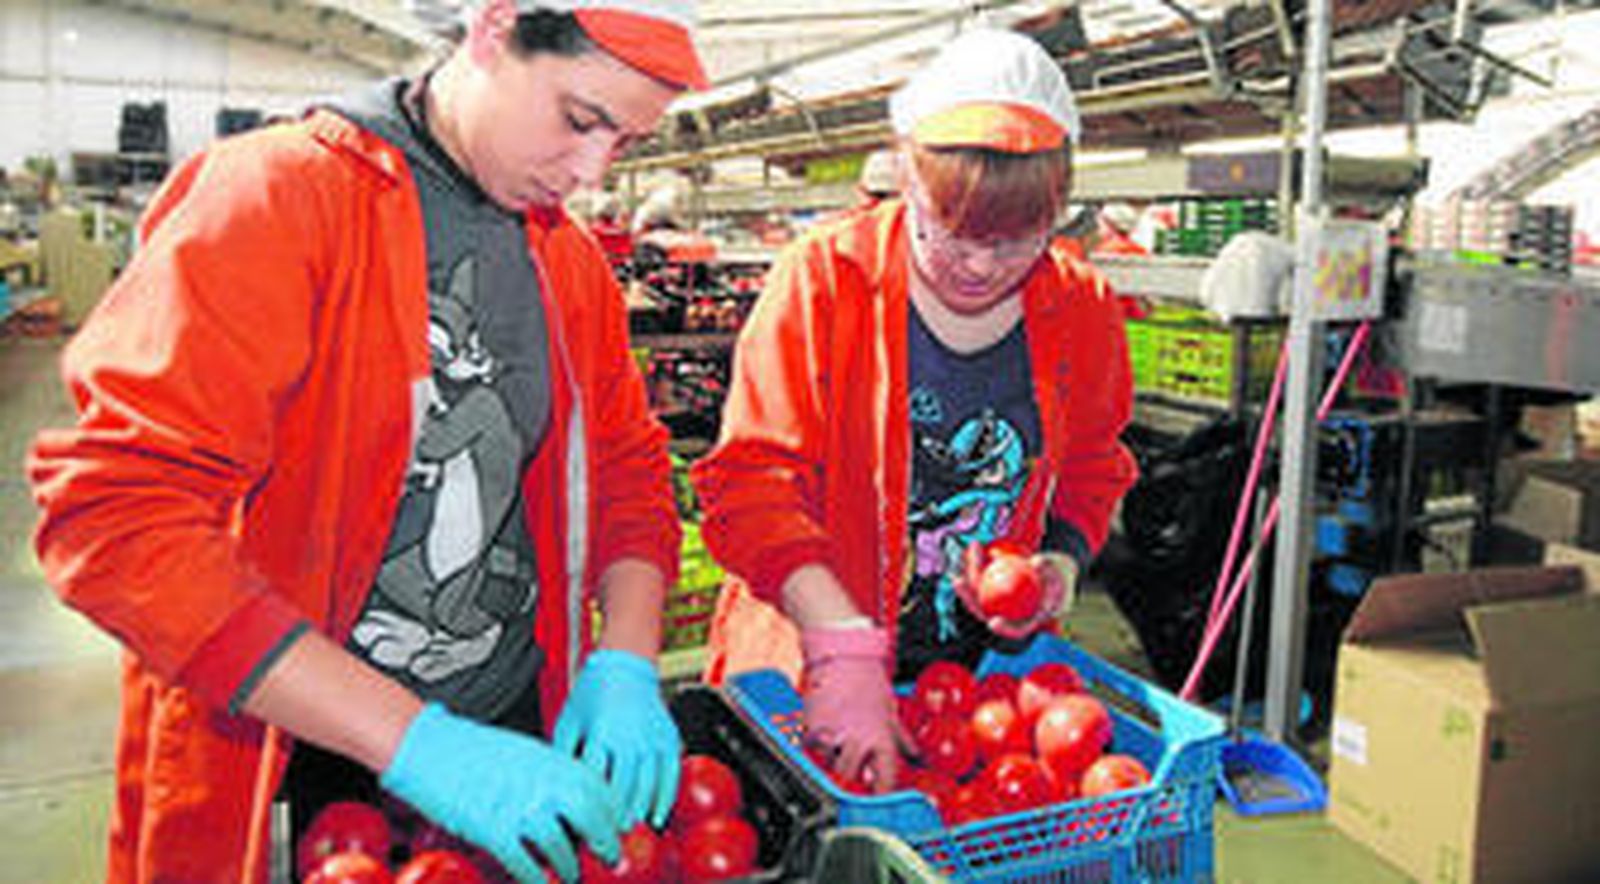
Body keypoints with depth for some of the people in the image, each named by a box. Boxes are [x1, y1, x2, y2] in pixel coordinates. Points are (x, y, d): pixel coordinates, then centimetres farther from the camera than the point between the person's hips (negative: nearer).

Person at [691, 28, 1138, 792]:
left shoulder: (1081, 310, 1)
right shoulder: (823, 279, -12)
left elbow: (1092, 472, 16)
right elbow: (752, 481, -17)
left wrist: (1061, 563, -5)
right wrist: (845, 651, -27)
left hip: (987, 671, 3)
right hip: (804, 673, -3)